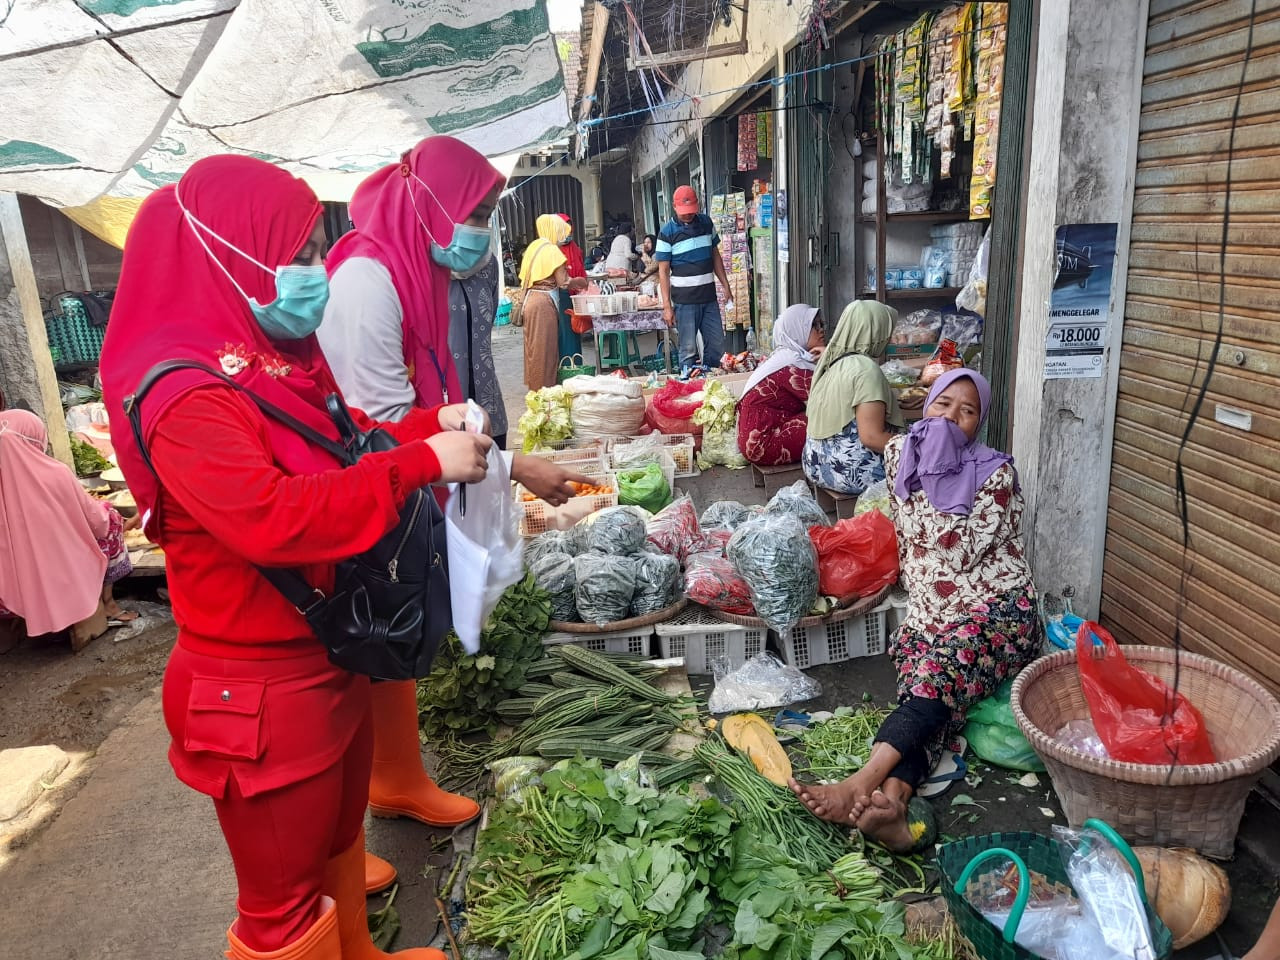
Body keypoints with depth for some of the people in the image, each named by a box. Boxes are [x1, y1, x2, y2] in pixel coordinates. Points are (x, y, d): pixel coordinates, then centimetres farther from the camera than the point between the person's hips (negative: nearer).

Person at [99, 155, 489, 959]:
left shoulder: (277, 360, 6)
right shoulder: (185, 396, -24)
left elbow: (341, 445, 17)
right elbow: (273, 518, -35)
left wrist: (431, 427, -1)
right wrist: (424, 463, -29)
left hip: (330, 656, 9)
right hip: (263, 689, -9)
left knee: (338, 840, 29)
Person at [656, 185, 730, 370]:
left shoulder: (706, 223, 7)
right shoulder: (667, 232, -6)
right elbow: (663, 271, -5)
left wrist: (726, 286, 9)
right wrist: (667, 306, -10)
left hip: (709, 297, 4)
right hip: (684, 300, -4)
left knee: (717, 347, 7)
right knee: (689, 350, 0)